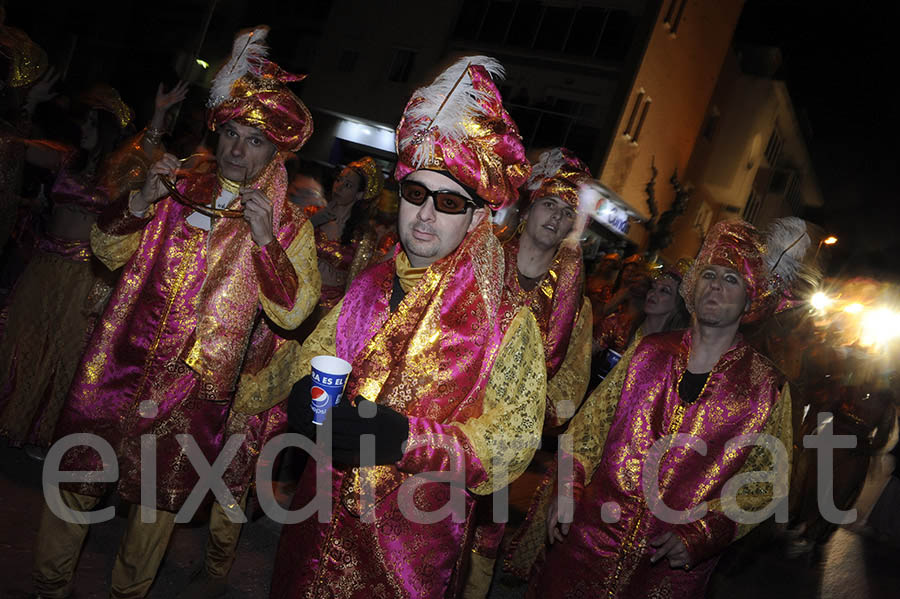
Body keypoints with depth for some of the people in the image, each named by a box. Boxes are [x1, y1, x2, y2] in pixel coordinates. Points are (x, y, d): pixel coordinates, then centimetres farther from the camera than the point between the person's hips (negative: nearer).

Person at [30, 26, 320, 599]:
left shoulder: (289, 226, -2)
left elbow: (292, 311, -11)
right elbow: (108, 250, 8)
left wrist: (265, 239, -22)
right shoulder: (179, 192, 7)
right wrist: (143, 199, -10)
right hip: (119, 368, 3)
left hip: (195, 391, -2)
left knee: (159, 503, 12)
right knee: (77, 482, 13)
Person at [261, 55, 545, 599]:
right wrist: (306, 394, -13)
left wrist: (407, 437, -30)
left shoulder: (508, 323, -14)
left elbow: (513, 441, -18)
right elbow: (315, 354, 11)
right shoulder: (369, 289, -1)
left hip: (416, 540, -4)